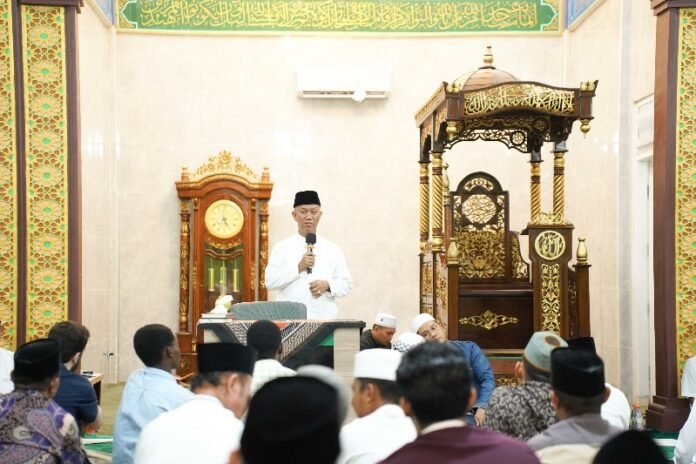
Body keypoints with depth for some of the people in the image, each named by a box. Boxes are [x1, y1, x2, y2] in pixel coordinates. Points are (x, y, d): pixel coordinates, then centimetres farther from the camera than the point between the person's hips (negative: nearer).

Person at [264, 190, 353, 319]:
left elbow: (347, 284, 11)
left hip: (324, 318, 1)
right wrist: (298, 268, -10)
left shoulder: (332, 249, 11)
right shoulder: (282, 247, 7)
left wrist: (328, 285, -9)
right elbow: (270, 282, -1)